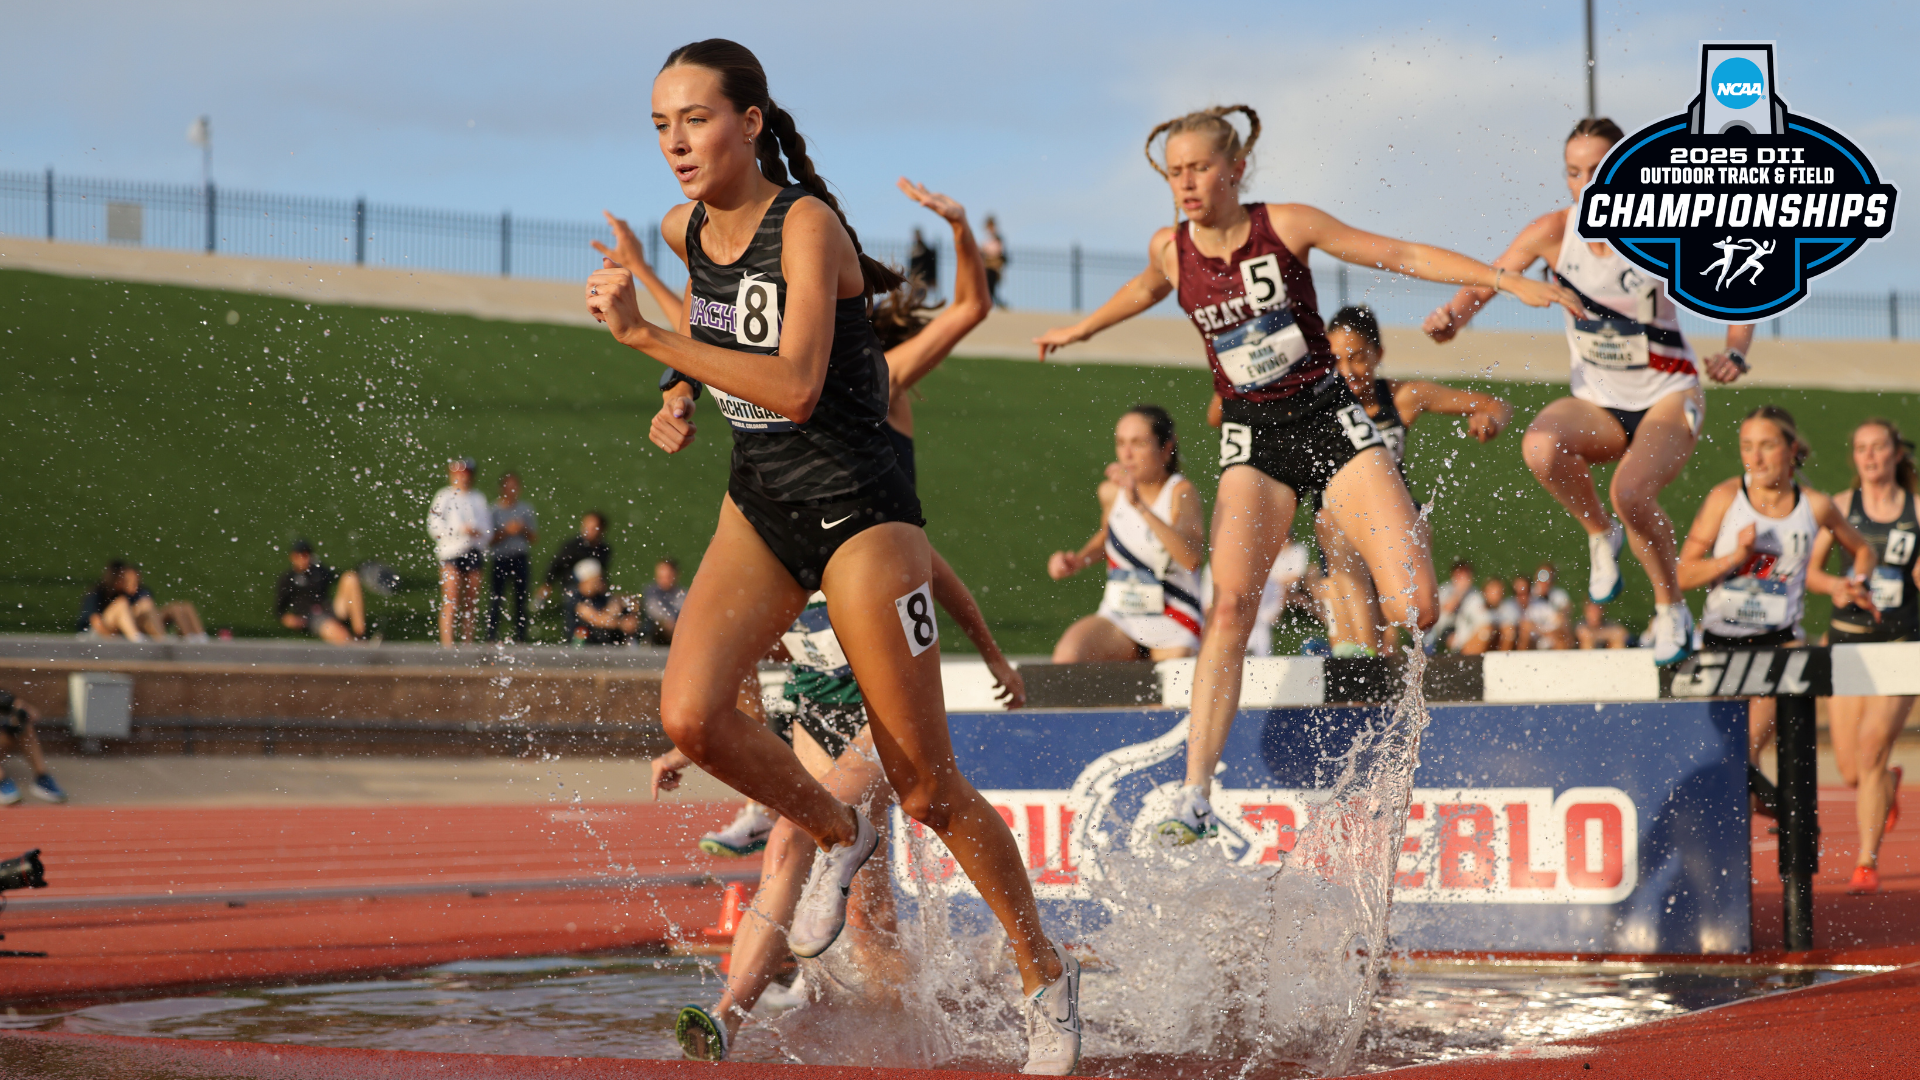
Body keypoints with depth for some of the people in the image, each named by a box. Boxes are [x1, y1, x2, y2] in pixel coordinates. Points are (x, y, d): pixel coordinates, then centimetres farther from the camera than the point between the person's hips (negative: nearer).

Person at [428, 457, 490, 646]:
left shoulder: (479, 498, 16)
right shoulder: (444, 497, 2)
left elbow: (488, 526, 13)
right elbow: (434, 526, -6)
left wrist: (479, 531, -9)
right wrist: (460, 530, -15)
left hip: (475, 552, 5)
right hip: (451, 552, -5)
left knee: (471, 602, 5)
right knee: (450, 602, -11)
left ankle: (468, 642, 11)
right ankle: (447, 644, -15)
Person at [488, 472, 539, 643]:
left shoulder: (526, 510, 9)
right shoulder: (494, 510, 0)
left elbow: (535, 539, 11)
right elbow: (489, 541, -4)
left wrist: (523, 530, -7)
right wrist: (506, 531, -15)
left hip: (521, 559, 3)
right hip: (500, 559, -3)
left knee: (521, 600, 2)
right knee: (497, 599, -7)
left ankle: (519, 638, 7)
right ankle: (491, 638, -4)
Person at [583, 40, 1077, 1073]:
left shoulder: (806, 224, -18)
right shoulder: (685, 228, 3)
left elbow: (794, 387, -31)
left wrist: (648, 336, -33)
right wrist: (679, 393, 15)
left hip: (856, 505, -6)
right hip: (758, 502, 6)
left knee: (926, 787, -2)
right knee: (689, 713, -18)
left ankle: (1046, 973, 17)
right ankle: (836, 835, 10)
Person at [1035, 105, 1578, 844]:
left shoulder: (1286, 225, -7)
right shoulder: (1170, 250, 1)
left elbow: (1399, 256, -1)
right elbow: (1148, 289, 26)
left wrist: (1507, 280, -5)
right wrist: (1082, 328, 40)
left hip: (1331, 421, -1)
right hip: (1253, 440, 1)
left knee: (1415, 606, -14)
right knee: (1231, 604, -22)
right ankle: (1196, 797, -24)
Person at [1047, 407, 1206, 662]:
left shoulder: (1181, 492, -12)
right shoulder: (1111, 491, 3)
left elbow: (1192, 557, -33)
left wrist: (1140, 506, -38)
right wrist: (1078, 561, 8)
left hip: (1172, 631, -3)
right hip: (1118, 619, 3)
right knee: (1067, 653, -25)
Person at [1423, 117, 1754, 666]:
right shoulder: (1554, 232, -8)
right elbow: (1483, 284, -4)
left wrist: (1733, 354, -29)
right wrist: (1452, 316, -27)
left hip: (1667, 398, -2)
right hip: (1597, 403, 2)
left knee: (1630, 492, -31)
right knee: (1541, 447, -33)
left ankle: (1671, 609, -4)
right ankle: (1600, 534, -3)